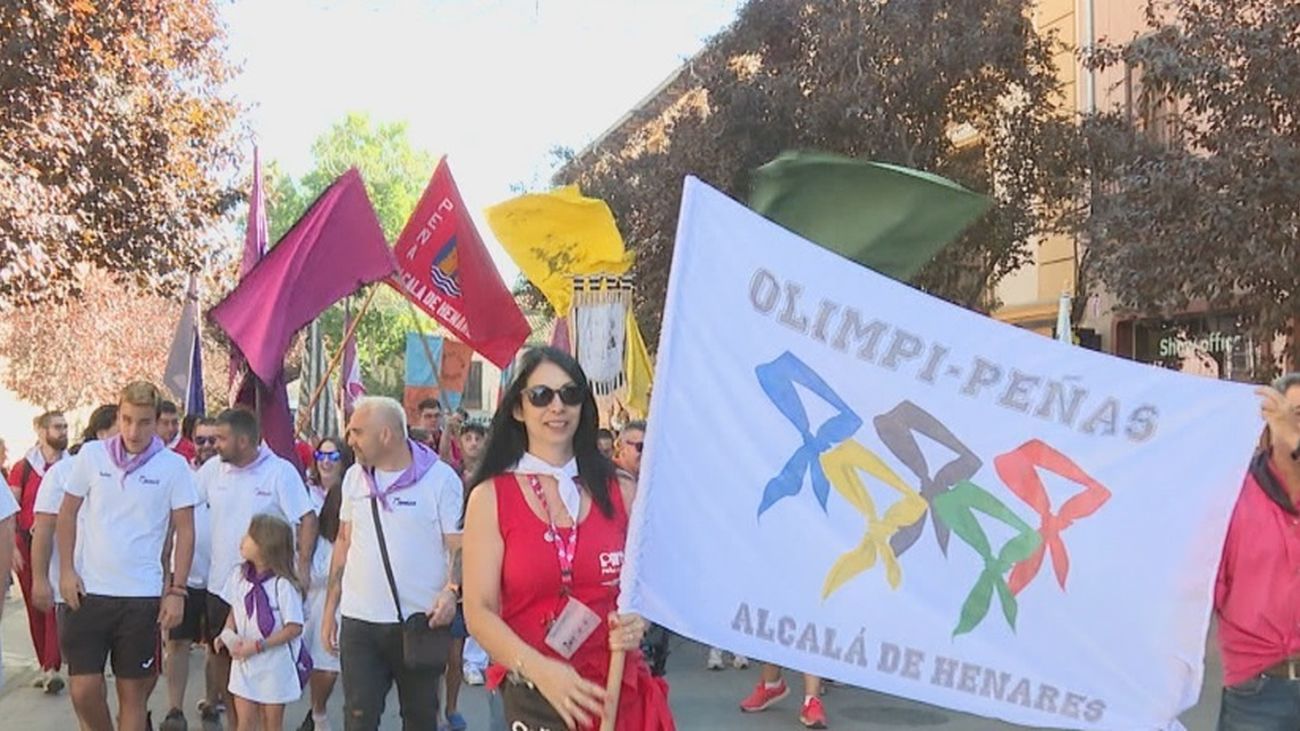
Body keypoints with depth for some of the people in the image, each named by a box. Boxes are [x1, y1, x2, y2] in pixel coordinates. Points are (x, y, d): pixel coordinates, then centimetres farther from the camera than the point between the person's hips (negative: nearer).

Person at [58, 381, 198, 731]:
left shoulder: (174, 466, -4)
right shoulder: (92, 455, 0)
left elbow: (185, 531, 0)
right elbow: (67, 513, 8)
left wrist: (176, 590, -5)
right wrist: (66, 570, -1)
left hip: (143, 596, -1)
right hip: (88, 591, 1)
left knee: (133, 691, 7)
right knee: (85, 690, -1)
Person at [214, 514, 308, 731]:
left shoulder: (283, 585, -19)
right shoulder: (239, 575, -1)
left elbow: (294, 628, -18)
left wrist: (258, 646, -20)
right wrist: (227, 635, -4)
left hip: (275, 665, -4)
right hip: (245, 664, 4)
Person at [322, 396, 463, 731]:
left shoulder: (440, 478, -7)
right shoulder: (354, 477, 9)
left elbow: (460, 546, -8)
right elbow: (343, 542, 15)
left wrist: (451, 591, -26)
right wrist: (329, 609, 13)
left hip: (420, 622, -3)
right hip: (359, 621, 3)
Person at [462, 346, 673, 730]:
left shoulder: (620, 491, 4)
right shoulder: (490, 497, -3)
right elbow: (479, 611, -8)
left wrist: (638, 622, -9)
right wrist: (541, 670, -23)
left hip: (622, 690, 2)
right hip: (533, 696, -2)